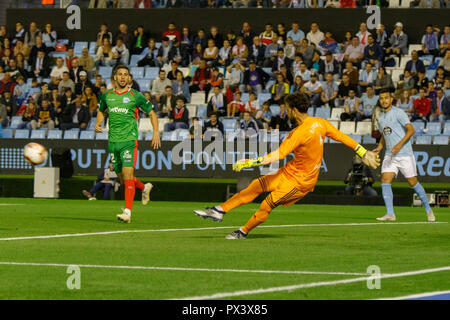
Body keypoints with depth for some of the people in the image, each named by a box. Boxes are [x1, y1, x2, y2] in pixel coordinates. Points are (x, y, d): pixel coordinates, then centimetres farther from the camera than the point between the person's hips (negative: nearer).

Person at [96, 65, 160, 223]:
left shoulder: (135, 96, -3)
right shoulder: (107, 95, 8)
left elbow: (152, 113, 6)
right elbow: (101, 111, 27)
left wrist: (156, 133, -5)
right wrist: (98, 124, 7)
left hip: (129, 140, -5)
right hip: (113, 142, 5)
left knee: (128, 174, -17)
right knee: (121, 177, 13)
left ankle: (127, 212, -20)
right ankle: (144, 188, 43)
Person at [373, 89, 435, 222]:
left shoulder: (398, 113, -7)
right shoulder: (381, 118, 15)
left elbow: (411, 129, -16)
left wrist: (400, 144, -27)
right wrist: (379, 148, 10)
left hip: (404, 154, -6)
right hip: (389, 156, 6)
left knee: (413, 182, 0)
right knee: (385, 181, -11)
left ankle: (428, 210, 17)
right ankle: (390, 214, -13)